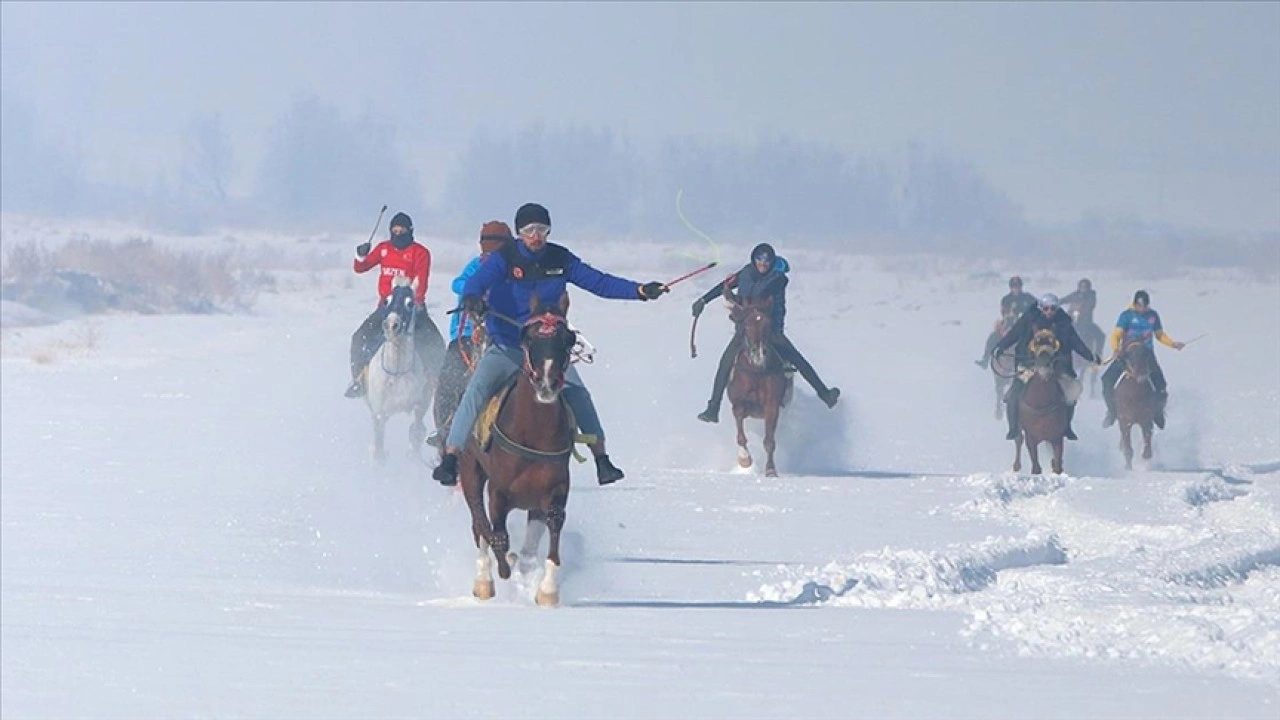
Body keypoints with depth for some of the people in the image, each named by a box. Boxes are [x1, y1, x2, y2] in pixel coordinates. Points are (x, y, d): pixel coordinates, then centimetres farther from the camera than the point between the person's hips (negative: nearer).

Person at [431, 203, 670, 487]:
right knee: (477, 392, -21)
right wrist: (472, 298, -50)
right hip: (506, 349, -2)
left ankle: (601, 458, 1)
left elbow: (599, 282, 2)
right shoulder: (504, 258, -10)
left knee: (578, 396, -12)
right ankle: (450, 457, -17)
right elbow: (479, 280, -26)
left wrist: (640, 291, -7)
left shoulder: (560, 259, 0)